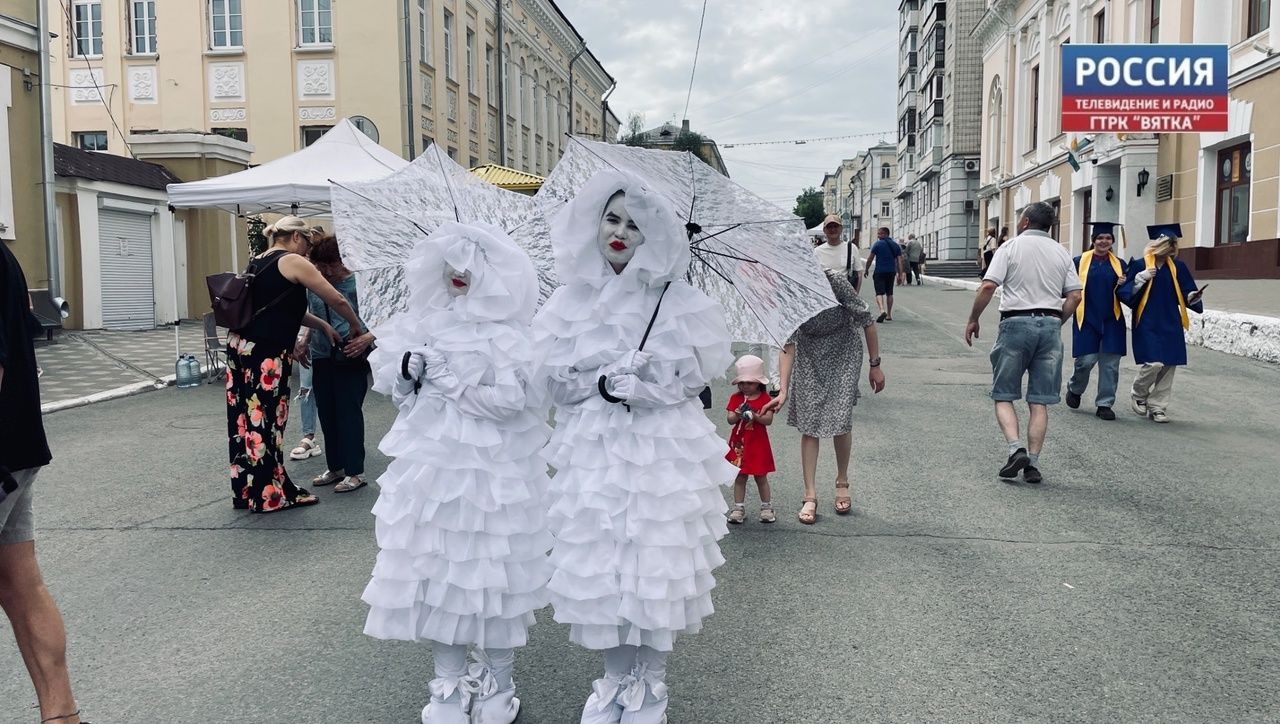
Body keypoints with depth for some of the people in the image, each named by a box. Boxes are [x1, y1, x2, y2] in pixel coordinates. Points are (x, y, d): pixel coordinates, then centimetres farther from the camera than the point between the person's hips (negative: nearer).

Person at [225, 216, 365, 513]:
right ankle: (271, 494, 8)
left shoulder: (258, 261, 18)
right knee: (266, 422, -1)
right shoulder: (293, 262, -6)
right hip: (265, 354, -8)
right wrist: (356, 327, 12)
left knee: (246, 419, 13)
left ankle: (246, 490, 23)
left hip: (240, 344, 8)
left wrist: (323, 326, 22)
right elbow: (337, 301, -4)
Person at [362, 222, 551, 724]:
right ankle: (449, 683, 26)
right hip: (429, 459, 5)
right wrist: (408, 369, -11)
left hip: (490, 466, -4)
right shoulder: (424, 322, 8)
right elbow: (385, 376, 10)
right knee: (434, 569, 9)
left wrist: (448, 380, -14)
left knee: (490, 570, 3)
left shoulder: (505, 333, -8)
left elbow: (510, 399, -19)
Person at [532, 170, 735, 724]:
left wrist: (647, 382, -16)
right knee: (598, 564, 7)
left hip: (662, 449, -2)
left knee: (656, 563, 3)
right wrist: (603, 385, -12)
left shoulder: (675, 300, -2)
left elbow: (696, 375, -4)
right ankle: (614, 678, 27)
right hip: (594, 450, 2)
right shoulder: (572, 300, 5)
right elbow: (555, 378, 2)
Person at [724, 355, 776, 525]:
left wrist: (754, 416, -30)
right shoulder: (736, 398, 0)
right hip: (739, 444, 1)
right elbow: (730, 420, -8)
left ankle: (766, 507, 19)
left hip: (758, 444, -1)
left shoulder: (765, 398, -4)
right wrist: (738, 414, -28)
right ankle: (739, 508, 15)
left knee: (761, 477, 8)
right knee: (739, 477, 7)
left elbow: (769, 420, -14)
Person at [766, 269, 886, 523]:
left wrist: (875, 365, -13)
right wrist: (783, 390, -29)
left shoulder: (835, 283, -29)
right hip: (810, 355, 2)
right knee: (808, 422, -4)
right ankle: (810, 496, 2)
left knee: (841, 418, -7)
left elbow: (867, 321, -17)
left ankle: (842, 483, 19)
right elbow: (787, 345, -21)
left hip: (844, 352, -2)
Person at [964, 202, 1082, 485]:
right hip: (1050, 324, 4)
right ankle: (1033, 463, 5)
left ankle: (1016, 448, -12)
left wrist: (972, 320, 0)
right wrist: (1056, 324, 18)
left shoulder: (1011, 247, -1)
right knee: (1040, 401, 6)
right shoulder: (1061, 253, 11)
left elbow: (987, 287, -11)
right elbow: (1075, 296, 5)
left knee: (1003, 396, 6)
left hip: (1016, 322, -3)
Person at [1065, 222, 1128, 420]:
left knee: (1110, 364, 2)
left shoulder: (1119, 264, 10)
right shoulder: (1080, 262, 2)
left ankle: (1105, 404, 12)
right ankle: (1074, 388, 23)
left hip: (1111, 321, 3)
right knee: (1086, 360, -7)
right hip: (1087, 319, -3)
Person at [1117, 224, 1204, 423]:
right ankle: (1138, 394, 12)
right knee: (1153, 363, -16)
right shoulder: (1139, 265, -3)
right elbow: (1126, 293, -6)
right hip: (1147, 323, -5)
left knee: (1168, 366, 3)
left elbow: (1185, 293, 13)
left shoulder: (1177, 267, 9)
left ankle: (1157, 407, 13)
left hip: (1171, 324, 5)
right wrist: (1140, 279, -20)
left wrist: (1192, 297, -8)